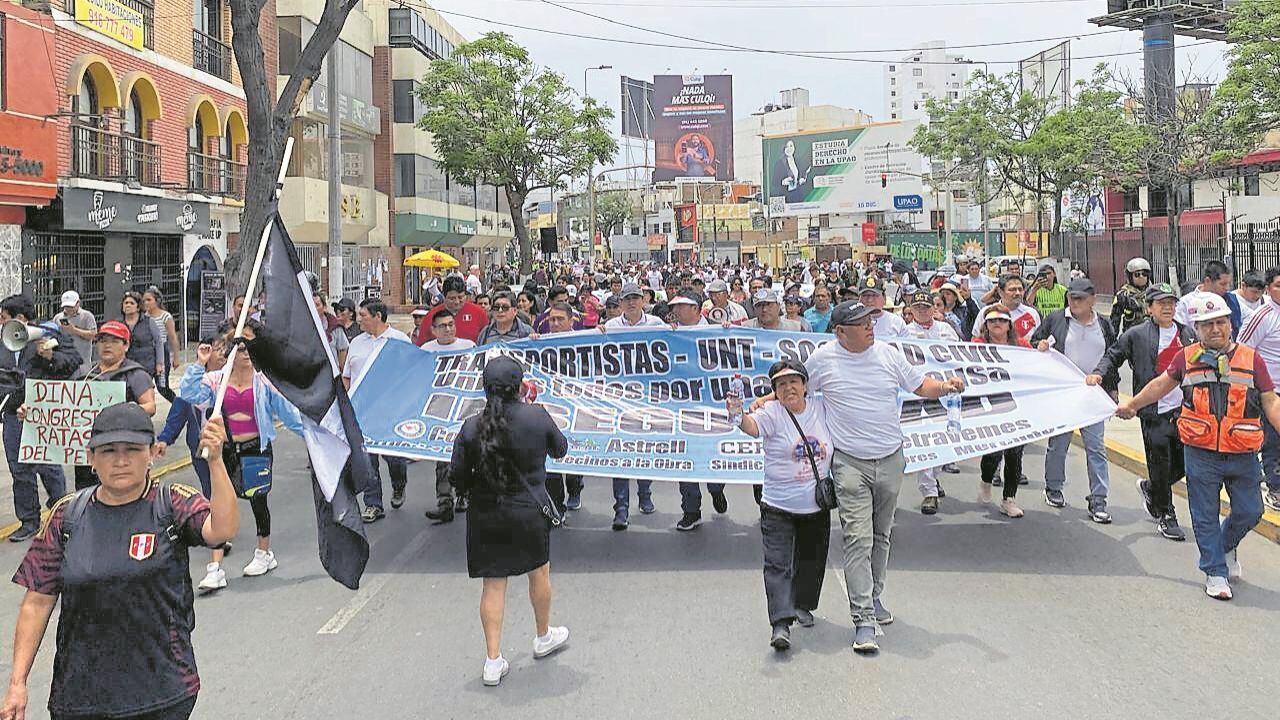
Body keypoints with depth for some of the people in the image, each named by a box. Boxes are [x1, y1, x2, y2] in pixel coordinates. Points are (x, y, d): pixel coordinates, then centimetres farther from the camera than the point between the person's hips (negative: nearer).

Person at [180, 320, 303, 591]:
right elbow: (189, 394, -10)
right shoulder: (217, 380, 1)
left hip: (256, 448, -2)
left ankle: (264, 553, 34)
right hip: (226, 450, 2)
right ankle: (215, 570, 0)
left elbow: (287, 410, -2)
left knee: (258, 500, 11)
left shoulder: (264, 380, -6)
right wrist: (199, 365, -13)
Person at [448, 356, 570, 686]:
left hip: (486, 514, 1)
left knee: (493, 584, 8)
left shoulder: (471, 428, -11)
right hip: (529, 511, 0)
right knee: (539, 570, 22)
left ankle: (493, 660, 9)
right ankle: (544, 637, 42)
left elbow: (457, 477, -6)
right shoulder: (537, 417, -12)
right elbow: (560, 450, 6)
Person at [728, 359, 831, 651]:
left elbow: (835, 446, 16)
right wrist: (739, 415, -52)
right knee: (778, 563, -10)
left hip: (817, 505, 4)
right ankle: (781, 623, -12)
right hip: (778, 507, -4)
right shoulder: (772, 413, -10)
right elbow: (753, 425, -32)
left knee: (811, 560, 17)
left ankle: (802, 605, 39)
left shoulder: (822, 409, 1)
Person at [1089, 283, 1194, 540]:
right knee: (1160, 466, 1)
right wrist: (1099, 373, -16)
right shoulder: (1136, 335, -4)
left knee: (1184, 464, 11)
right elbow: (1113, 355, 2)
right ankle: (1165, 516, 17)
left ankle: (1150, 488, 38)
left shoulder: (1188, 334, 9)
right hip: (1155, 413, -5)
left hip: (1185, 410, 5)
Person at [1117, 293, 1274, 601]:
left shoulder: (1251, 358, -1)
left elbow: (1271, 403, 0)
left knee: (1249, 512, 8)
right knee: (1206, 517, 6)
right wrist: (1131, 405, 22)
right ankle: (1216, 571, 19)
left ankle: (1227, 546, 38)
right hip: (1201, 454, 0)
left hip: (1243, 456, 1)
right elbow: (1161, 385, 16)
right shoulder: (1187, 357, 0)